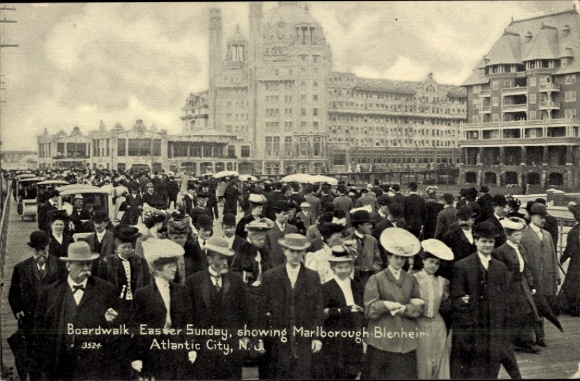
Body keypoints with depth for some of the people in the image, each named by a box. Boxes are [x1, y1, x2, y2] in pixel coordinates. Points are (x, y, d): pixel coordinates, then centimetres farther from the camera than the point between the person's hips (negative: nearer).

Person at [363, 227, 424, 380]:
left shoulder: (411, 280, 12)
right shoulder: (376, 279, 2)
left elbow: (417, 310, 5)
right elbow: (369, 310, -4)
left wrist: (400, 309, -10)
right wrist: (385, 305, -19)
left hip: (406, 341, 3)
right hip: (382, 340, -3)